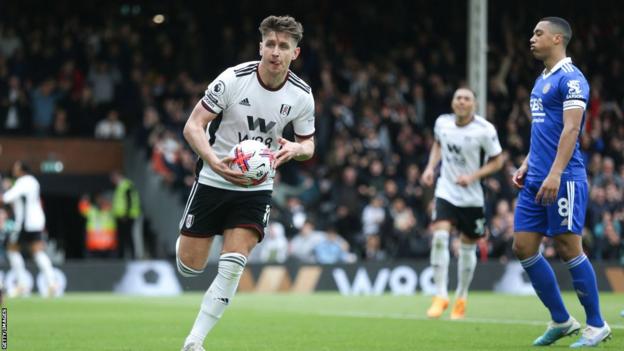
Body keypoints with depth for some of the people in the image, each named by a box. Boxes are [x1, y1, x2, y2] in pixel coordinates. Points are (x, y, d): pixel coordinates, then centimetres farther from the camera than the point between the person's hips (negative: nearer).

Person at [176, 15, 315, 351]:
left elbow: (308, 144, 7)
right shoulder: (233, 79, -17)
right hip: (213, 181, -2)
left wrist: (294, 149, -19)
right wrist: (215, 161, -33)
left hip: (257, 187, 2)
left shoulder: (301, 95, -7)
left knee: (232, 266, -14)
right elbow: (193, 126, -15)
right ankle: (185, 239, 41)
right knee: (189, 267, 1)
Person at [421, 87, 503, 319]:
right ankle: (440, 296, -12)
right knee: (439, 237, -19)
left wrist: (473, 176, -19)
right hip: (446, 192, 1)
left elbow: (497, 161, -5)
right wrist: (431, 167, 4)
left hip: (472, 196, -1)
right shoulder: (442, 123, -3)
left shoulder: (485, 130, -13)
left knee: (468, 247, 9)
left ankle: (461, 298, 29)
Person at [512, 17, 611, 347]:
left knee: (568, 249, -5)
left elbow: (571, 129, -20)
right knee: (523, 248, 5)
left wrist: (555, 174, -26)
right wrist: (526, 165, 17)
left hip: (563, 180, -9)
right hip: (536, 180, 9)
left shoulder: (571, 79, -11)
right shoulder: (542, 80, 18)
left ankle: (596, 326, 7)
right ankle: (561, 320, 15)